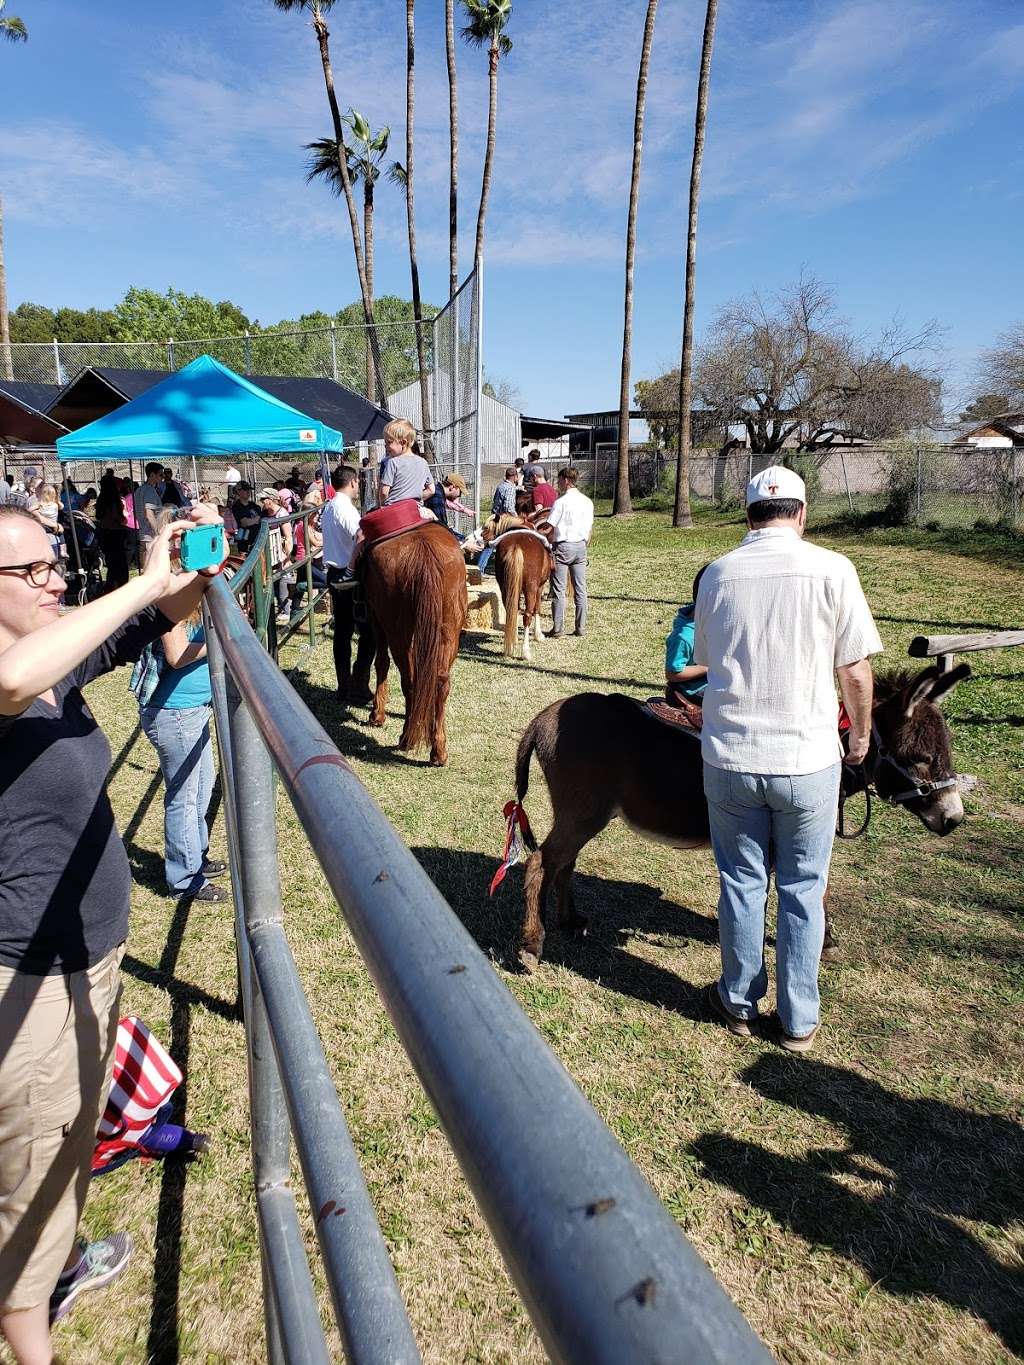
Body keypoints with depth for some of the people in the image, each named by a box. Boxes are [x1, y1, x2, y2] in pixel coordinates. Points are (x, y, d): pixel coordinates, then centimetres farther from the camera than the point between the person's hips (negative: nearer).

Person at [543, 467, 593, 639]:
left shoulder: (561, 501, -12)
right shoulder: (587, 501, 8)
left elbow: (549, 529, -14)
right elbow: (590, 529, 12)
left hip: (563, 547, -6)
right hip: (581, 546, 6)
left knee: (559, 589, -1)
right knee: (580, 588, 9)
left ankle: (557, 630, 0)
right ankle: (581, 628, 13)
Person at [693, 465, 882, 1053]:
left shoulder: (717, 574, 0)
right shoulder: (832, 569, -8)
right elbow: (856, 673, -5)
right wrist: (861, 736, 12)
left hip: (730, 756, 2)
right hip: (808, 760, -2)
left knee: (741, 882, 17)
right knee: (803, 890, 14)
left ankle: (740, 1003, 32)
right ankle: (798, 1020, 27)